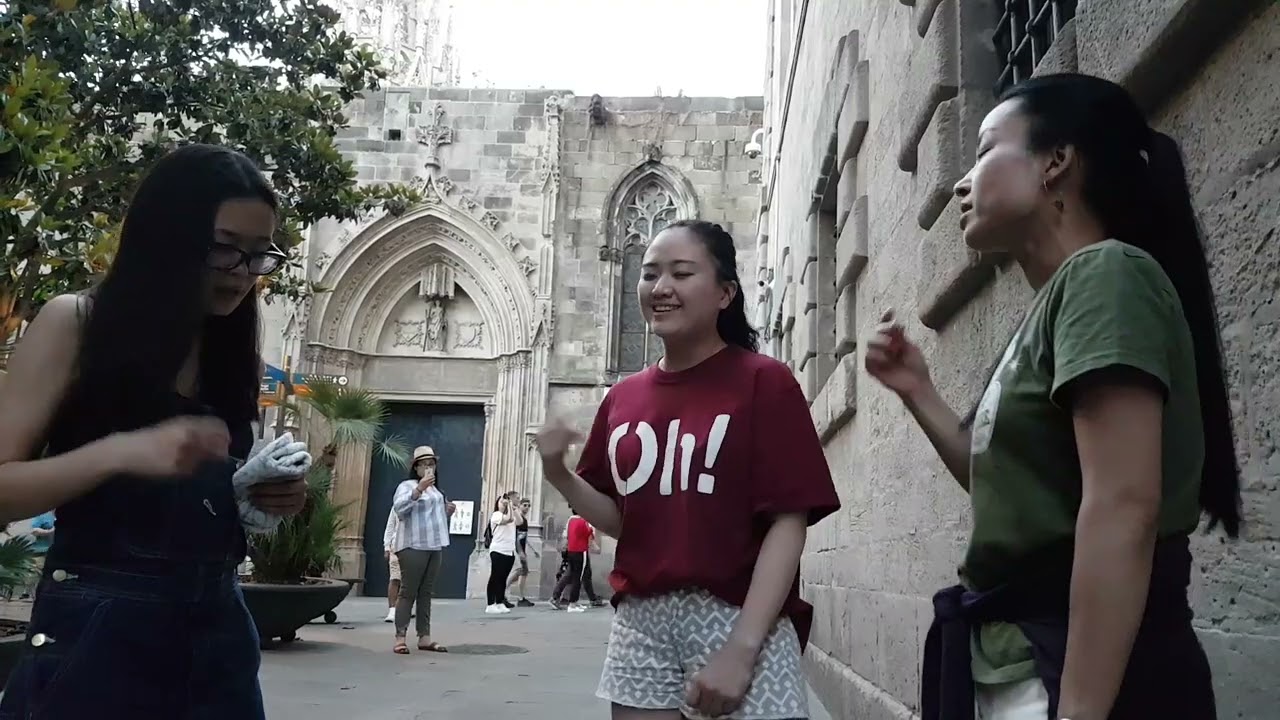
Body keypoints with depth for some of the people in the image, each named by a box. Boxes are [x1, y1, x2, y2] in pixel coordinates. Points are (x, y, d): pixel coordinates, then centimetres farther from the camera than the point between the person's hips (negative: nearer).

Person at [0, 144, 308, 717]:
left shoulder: (240, 357, 8)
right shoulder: (73, 325, -5)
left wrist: (273, 496, -2)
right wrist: (121, 451, -24)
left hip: (216, 629, 5)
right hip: (92, 630, -4)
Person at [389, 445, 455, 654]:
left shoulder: (436, 489, 22)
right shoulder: (407, 485, -3)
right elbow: (399, 508, -22)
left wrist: (447, 512, 13)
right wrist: (420, 488, -31)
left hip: (435, 546, 7)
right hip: (413, 546, -7)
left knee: (426, 593, 6)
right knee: (408, 591, -9)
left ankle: (424, 637, 7)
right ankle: (400, 638, -8)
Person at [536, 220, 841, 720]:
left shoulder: (764, 382, -6)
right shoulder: (622, 398, 9)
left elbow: (788, 522, -10)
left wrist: (741, 649, -17)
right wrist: (558, 475, -3)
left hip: (740, 621, -4)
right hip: (639, 623, 5)